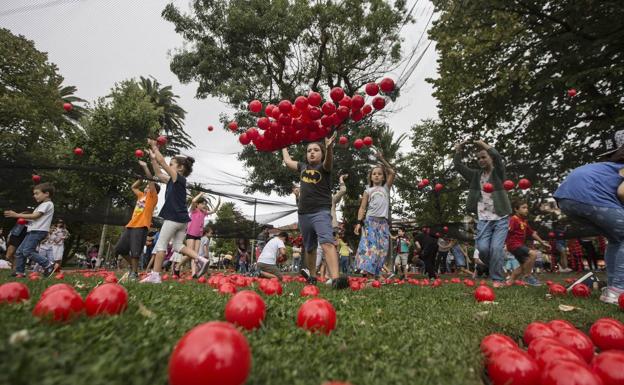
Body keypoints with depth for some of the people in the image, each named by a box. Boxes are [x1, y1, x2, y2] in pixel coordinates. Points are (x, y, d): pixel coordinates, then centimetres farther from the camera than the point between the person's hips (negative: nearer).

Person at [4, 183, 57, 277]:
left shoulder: (48, 204, -8)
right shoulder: (43, 205, 25)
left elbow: (35, 216, -16)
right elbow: (35, 217, 22)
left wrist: (17, 215, -11)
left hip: (38, 231, -10)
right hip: (33, 231, 11)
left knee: (27, 251, -18)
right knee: (19, 251, 10)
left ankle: (48, 265, -16)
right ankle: (20, 272, 14)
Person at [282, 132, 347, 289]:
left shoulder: (324, 167, -1)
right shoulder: (303, 166, 13)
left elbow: (329, 161, -24)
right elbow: (288, 161, 30)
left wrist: (329, 148, -45)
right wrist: (284, 148, 45)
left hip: (321, 212, -5)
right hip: (304, 213, 6)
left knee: (327, 242, -26)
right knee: (309, 248, 17)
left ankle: (336, 279, -37)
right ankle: (311, 276, 35)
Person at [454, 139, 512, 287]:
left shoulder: (499, 173, 3)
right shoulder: (476, 175, 12)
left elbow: (498, 157, -17)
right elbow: (458, 166, 5)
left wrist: (485, 145, -13)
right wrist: (458, 151, -7)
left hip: (501, 218, -2)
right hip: (483, 218, 3)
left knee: (496, 247, -11)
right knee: (483, 248, -7)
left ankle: (498, 279, 1)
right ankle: (495, 269, 21)